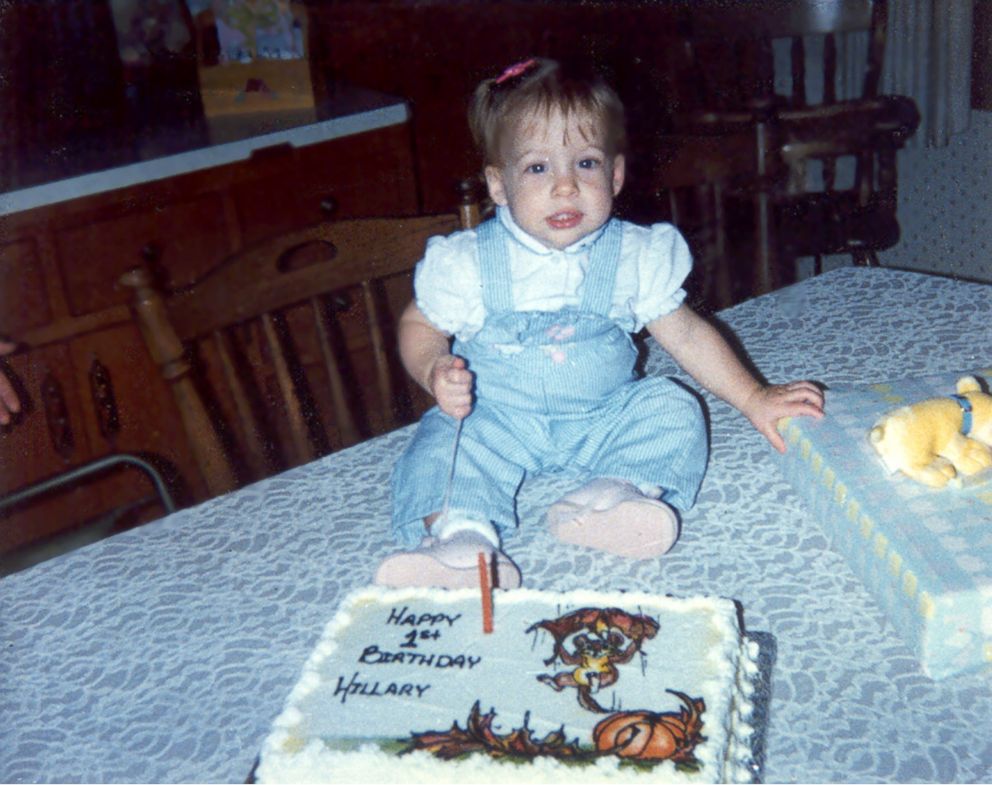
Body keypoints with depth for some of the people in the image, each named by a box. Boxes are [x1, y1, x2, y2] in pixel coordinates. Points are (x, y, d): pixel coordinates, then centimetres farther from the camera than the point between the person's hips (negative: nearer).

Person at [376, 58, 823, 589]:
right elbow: (421, 325, 1)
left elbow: (685, 333, 3)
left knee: (672, 410, -17)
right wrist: (436, 374, -21)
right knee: (443, 446, -26)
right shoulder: (469, 263, -11)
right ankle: (463, 537, -43)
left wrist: (754, 399, 0)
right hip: (496, 418, -2)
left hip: (604, 415, 2)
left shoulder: (634, 256, -6)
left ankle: (617, 494, -30)